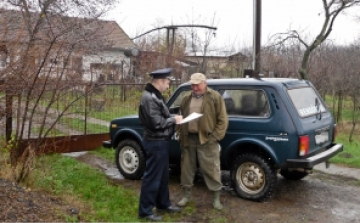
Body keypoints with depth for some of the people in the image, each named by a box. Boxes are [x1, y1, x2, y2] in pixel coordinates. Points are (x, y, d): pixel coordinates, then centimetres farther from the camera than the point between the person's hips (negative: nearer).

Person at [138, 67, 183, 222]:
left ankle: (163, 204, 34)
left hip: (161, 141, 11)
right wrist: (174, 120, -13)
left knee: (163, 175, 20)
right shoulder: (149, 98, -21)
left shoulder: (155, 96, 13)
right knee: (152, 177, -1)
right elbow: (157, 123, -26)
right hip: (155, 143, -10)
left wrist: (173, 120, 3)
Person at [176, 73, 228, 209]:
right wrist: (180, 133, 7)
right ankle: (186, 195, 26)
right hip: (188, 139, 5)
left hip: (207, 140, -5)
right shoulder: (186, 99, 14)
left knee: (211, 170, 1)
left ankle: (216, 197, 14)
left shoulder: (215, 97, -2)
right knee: (187, 168, 12)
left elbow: (223, 120, -5)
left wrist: (216, 137, -11)